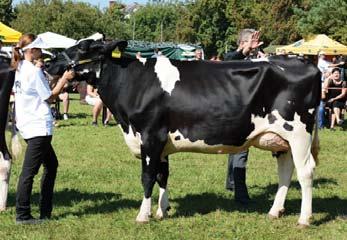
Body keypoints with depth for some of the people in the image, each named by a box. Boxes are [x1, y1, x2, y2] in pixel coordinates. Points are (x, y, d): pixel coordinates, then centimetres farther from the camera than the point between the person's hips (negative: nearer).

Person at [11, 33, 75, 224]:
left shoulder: (19, 69, 11)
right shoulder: (34, 71, -14)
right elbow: (50, 97, -9)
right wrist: (64, 79, 0)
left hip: (26, 126, 10)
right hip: (39, 127, -10)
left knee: (51, 164, 17)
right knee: (29, 171, -6)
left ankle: (45, 212, 19)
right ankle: (22, 215, -2)